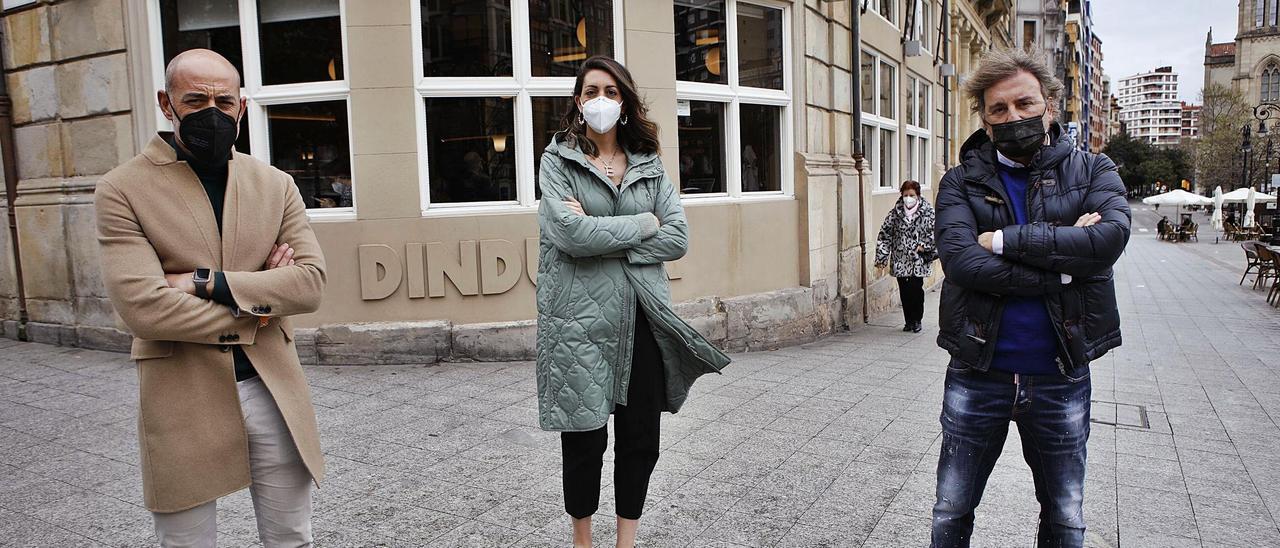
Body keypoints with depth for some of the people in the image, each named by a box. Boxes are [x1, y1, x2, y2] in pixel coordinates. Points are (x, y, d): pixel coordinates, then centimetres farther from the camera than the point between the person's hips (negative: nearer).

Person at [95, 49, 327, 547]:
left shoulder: (276, 185, 6)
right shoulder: (122, 190, -4)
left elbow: (310, 282, -5)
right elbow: (140, 306, -15)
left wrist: (208, 281, -15)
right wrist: (255, 302, -9)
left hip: (272, 390, 3)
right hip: (182, 401, -2)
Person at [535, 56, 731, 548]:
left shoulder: (649, 165, 11)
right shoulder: (558, 160, 2)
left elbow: (677, 238, -2)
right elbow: (570, 233, -15)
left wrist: (603, 240, -11)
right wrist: (643, 223, -7)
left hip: (641, 317, 3)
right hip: (581, 318, -3)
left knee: (640, 437, 8)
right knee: (585, 438, 6)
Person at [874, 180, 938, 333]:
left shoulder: (927, 212, -4)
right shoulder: (895, 212, 4)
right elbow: (885, 233, 5)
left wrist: (923, 246, -10)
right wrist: (882, 256, 1)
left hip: (918, 261, -3)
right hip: (900, 260, 3)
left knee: (916, 289, -3)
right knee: (904, 291, 6)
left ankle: (917, 320, 14)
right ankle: (909, 321, 19)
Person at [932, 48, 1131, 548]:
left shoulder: (1093, 172, 2)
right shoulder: (961, 183, -1)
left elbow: (1109, 238, -19)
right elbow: (960, 259, -19)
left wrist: (1004, 240, -19)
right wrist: (1061, 263, -19)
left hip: (1061, 379, 1)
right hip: (978, 376, 0)